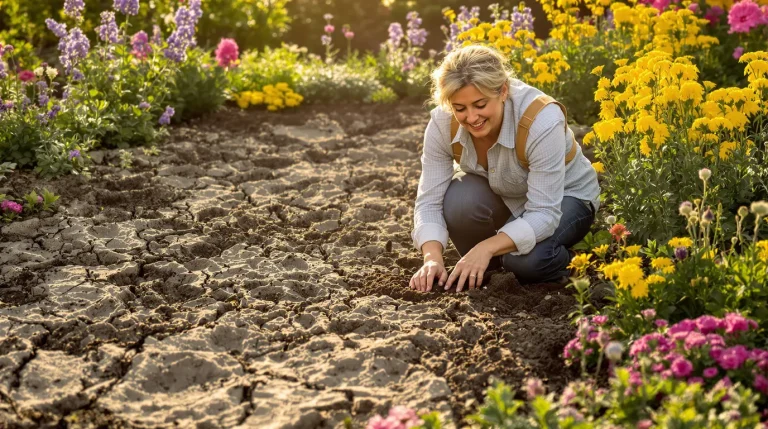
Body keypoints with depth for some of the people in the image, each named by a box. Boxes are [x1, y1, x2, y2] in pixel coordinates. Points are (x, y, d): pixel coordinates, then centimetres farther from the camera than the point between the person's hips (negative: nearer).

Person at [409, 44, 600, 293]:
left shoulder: (542, 120, -35)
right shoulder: (442, 123, -24)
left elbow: (544, 214, -36)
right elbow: (430, 200, -21)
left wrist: (485, 248, -45)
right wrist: (433, 257, -37)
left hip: (564, 197, -3)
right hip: (501, 196, 4)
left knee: (525, 258, -33)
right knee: (458, 199, -30)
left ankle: (562, 260, 2)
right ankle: (482, 269, -2)